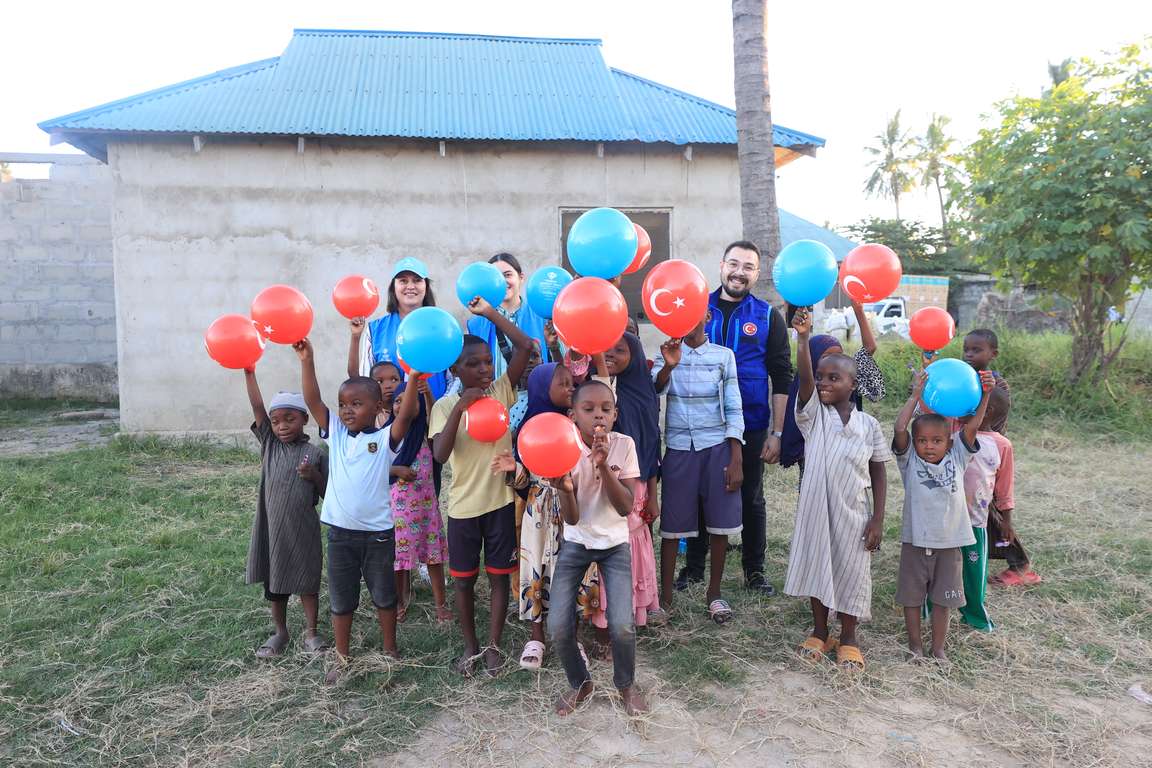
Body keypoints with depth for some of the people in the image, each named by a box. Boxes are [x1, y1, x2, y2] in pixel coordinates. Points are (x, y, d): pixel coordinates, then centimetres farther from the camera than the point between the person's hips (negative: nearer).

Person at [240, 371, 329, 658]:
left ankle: (311, 632, 27)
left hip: (303, 530, -2)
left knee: (307, 582, 10)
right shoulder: (269, 443, 1)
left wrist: (315, 476, -21)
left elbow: (328, 495, -2)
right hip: (271, 527, 3)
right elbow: (257, 406, -10)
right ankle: (280, 632, 34)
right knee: (274, 583, 15)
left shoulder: (316, 454, -6)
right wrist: (249, 372, -19)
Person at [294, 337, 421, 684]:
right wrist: (307, 360, -18)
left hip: (378, 532, -2)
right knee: (341, 600, 15)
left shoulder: (385, 438, -7)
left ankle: (390, 649, 34)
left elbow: (407, 412, -24)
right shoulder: (335, 434, 2)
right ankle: (342, 658, 31)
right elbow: (313, 401, -8)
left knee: (384, 595, 15)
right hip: (340, 531, 3)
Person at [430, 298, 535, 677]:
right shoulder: (445, 406, -6)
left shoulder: (501, 391, -4)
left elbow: (525, 346, -13)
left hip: (500, 501, 0)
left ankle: (493, 646, 25)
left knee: (499, 575, 9)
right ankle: (470, 645, 30)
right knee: (464, 579, 12)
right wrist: (459, 408, -27)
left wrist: (490, 313, -14)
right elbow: (440, 455, -20)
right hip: (463, 506, 0)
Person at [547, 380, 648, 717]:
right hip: (576, 543, 0)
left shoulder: (624, 445, -14)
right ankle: (579, 683, 20)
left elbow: (626, 508, -18)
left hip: (615, 543, 0)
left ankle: (626, 684, 17)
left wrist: (603, 464, -32)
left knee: (622, 626, -16)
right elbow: (571, 519, -19)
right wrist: (565, 491, -42)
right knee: (558, 628, -11)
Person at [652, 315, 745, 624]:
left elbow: (734, 408, 3)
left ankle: (714, 592, 21)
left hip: (717, 446, 0)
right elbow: (653, 389, -13)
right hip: (678, 447, 0)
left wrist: (736, 459, -3)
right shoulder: (668, 352, 5)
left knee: (720, 522, 3)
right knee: (672, 524, 2)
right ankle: (665, 596, 13)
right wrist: (669, 366, -33)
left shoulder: (723, 355, 4)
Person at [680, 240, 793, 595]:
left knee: (751, 499, 12)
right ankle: (694, 566, 26)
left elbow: (781, 379, 0)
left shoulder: (768, 316, 0)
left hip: (751, 427, -1)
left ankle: (754, 570, 27)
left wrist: (776, 433, -5)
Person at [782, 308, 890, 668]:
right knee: (815, 567, 13)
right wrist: (803, 338, -36)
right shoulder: (813, 413, -4)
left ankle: (848, 639, 30)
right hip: (816, 509, 1)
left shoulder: (868, 424, -3)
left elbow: (878, 474, 1)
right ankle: (820, 631, 33)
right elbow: (804, 378, -23)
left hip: (853, 513, 0)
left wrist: (878, 519, -3)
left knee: (850, 572, 10)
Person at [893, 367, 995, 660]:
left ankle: (938, 648, 28)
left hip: (949, 543, 2)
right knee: (912, 597, 10)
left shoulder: (956, 459, 1)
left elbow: (972, 426, -8)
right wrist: (916, 395, -19)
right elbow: (899, 429, -19)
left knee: (942, 599, 13)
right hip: (915, 541, -1)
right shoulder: (910, 461, -6)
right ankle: (915, 645, 27)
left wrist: (984, 393, -17)